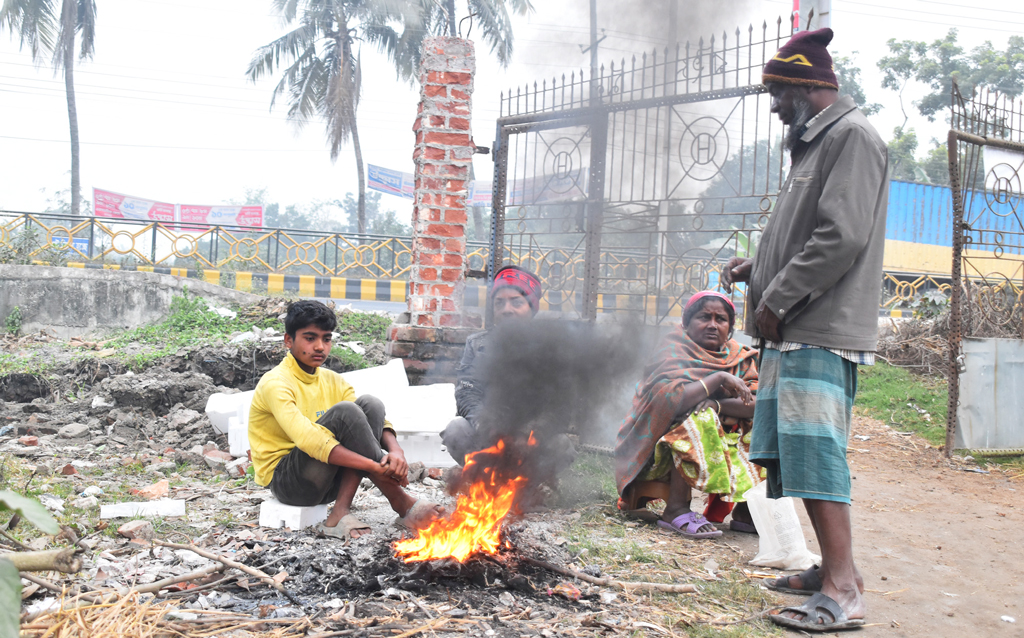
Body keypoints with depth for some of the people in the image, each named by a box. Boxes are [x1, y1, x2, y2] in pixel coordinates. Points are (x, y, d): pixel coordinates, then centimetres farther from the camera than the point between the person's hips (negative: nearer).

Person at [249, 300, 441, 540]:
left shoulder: (332, 381, 9)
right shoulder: (275, 384, -15)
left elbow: (375, 421, -1)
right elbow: (309, 440, -29)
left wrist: (396, 450, -25)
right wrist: (375, 467, -34)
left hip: (328, 482, 7)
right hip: (285, 481, -7)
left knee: (370, 404, -13)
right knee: (345, 412, -27)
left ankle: (341, 511, -23)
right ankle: (400, 502, -22)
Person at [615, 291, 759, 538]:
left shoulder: (740, 357, 6)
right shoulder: (672, 350, -10)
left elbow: (758, 405, -9)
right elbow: (670, 397, -30)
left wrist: (714, 404, -24)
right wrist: (720, 378, -26)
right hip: (660, 452, -6)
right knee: (699, 414, -31)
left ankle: (747, 510, 2)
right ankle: (676, 509, -30)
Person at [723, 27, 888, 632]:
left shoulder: (853, 136, -8)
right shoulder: (817, 143, 22)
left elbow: (842, 238, -19)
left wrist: (777, 299, -15)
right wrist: (758, 267, 14)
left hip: (823, 333, -10)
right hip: (797, 333, 10)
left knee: (816, 453, -12)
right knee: (800, 453, 13)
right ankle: (836, 568, 23)